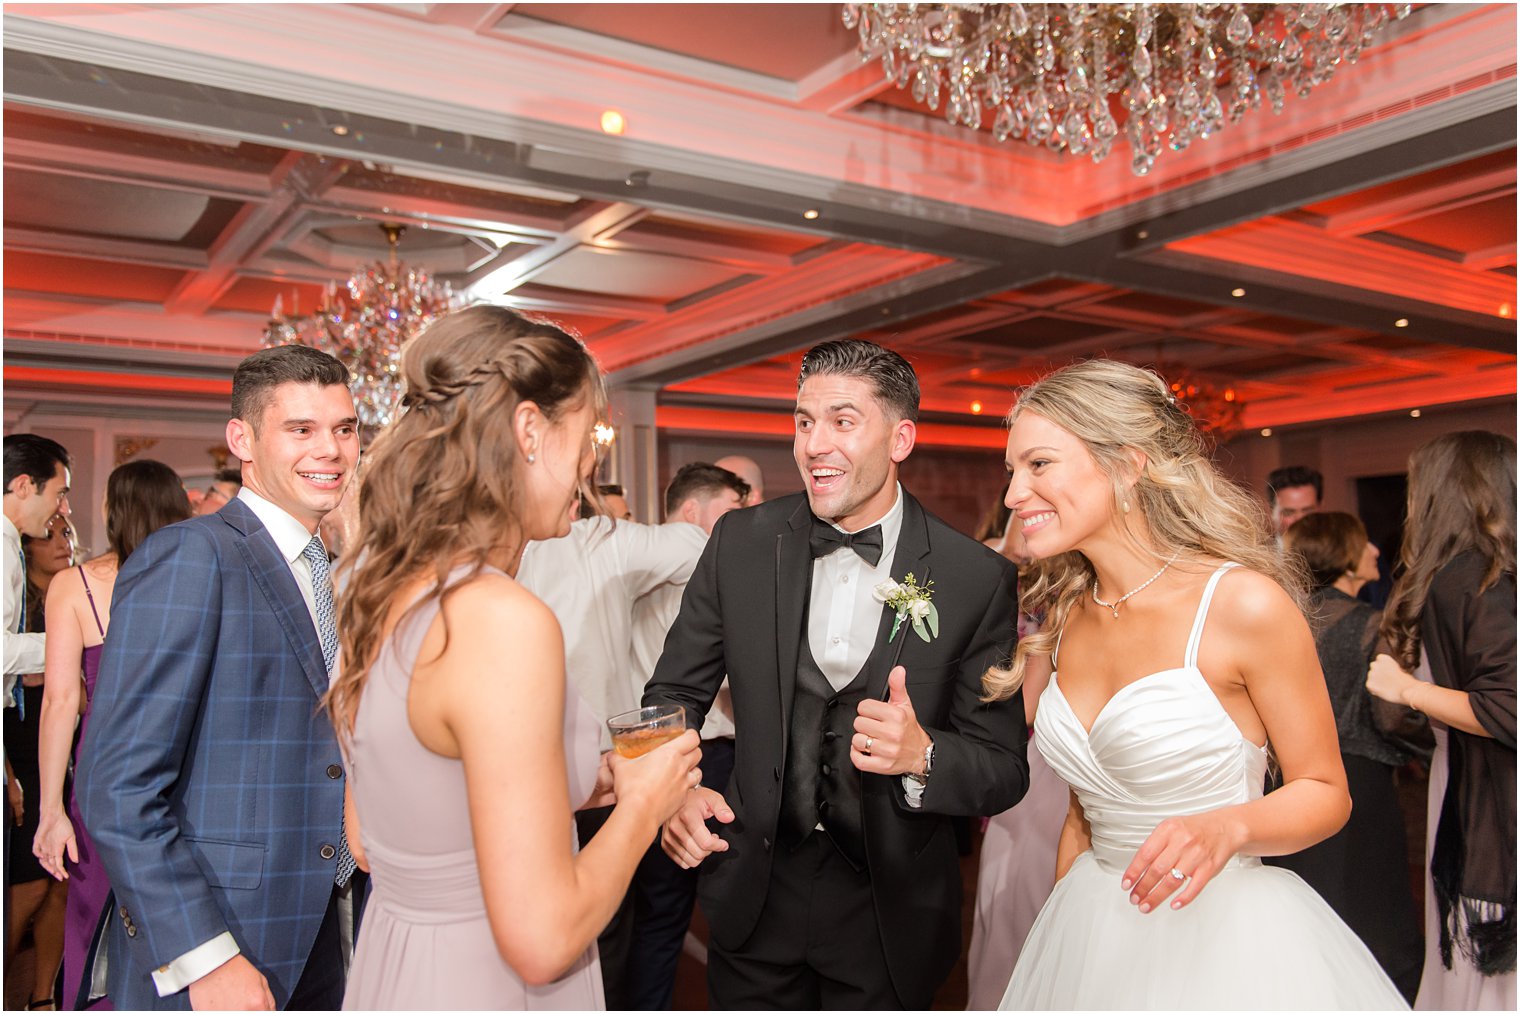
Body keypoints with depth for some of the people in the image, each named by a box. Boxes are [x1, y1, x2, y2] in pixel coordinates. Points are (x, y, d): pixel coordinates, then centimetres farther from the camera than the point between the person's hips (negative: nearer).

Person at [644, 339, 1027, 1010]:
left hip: (889, 913, -1)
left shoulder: (977, 579, -14)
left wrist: (922, 757, -30)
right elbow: (674, 691, 0)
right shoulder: (741, 541, -8)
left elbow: (1004, 769, -9)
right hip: (754, 895, 2)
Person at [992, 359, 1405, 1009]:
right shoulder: (1066, 620, 0)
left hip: (1224, 935, -5)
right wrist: (1056, 939, 10)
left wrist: (1226, 828, -26)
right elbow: (1084, 810, 8)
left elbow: (1326, 792, -9)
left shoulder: (1246, 603, -17)